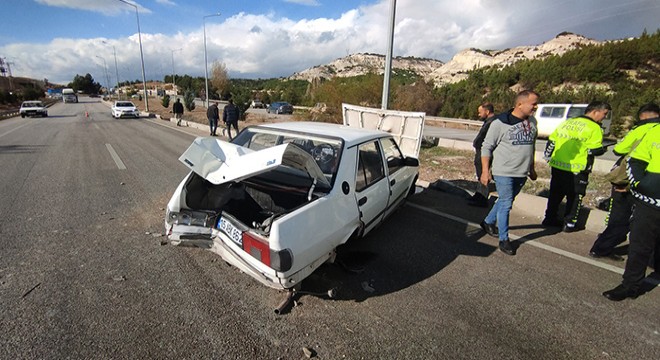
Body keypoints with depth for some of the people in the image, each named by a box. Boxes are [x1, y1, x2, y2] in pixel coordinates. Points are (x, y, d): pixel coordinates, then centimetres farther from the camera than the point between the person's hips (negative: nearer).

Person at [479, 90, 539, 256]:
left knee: (505, 202, 17)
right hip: (504, 173, -6)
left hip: (522, 173, 6)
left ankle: (488, 222, 38)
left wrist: (532, 168, 21)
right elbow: (486, 147, -9)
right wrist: (485, 171, -13)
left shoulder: (532, 122, 7)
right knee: (506, 205, -1)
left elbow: (531, 146, 19)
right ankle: (504, 239, 12)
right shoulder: (500, 123, -12)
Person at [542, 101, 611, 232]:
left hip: (557, 165, 6)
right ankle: (569, 223, 14)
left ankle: (550, 219, 25)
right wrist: (603, 149, 8)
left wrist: (548, 157, 19)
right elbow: (595, 150, -14)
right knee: (575, 197, 9)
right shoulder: (594, 128, -9)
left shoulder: (567, 122, 9)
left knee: (555, 194, 17)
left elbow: (551, 140, 10)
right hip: (576, 169, -5)